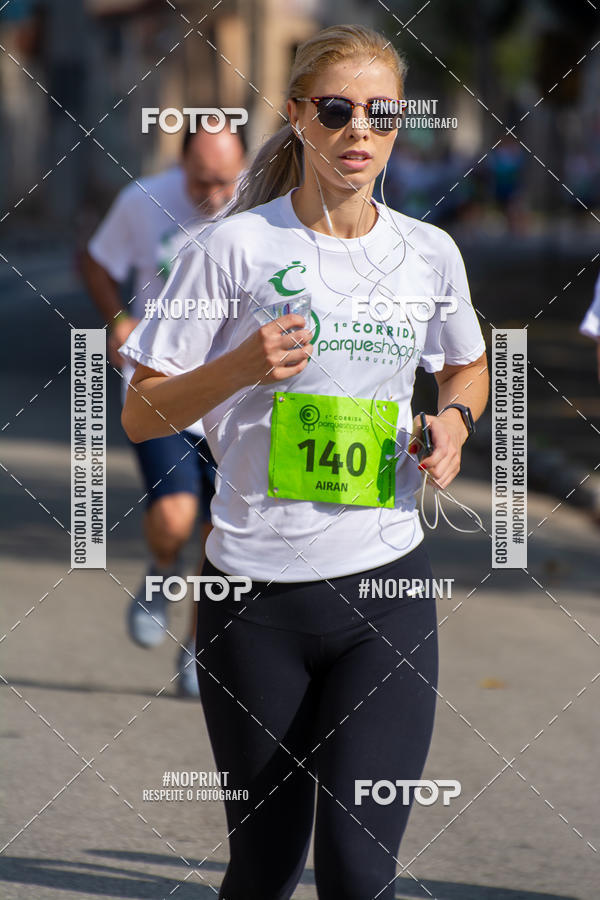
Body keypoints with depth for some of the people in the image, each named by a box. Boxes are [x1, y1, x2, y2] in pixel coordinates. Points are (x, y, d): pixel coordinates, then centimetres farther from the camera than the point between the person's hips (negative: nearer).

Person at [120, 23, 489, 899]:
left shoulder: (430, 252, 5)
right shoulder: (236, 246, -4)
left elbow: (466, 367, 26)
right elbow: (140, 416, -1)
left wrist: (453, 420, 3)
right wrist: (243, 366, -18)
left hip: (388, 586, 2)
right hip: (255, 594, -2)